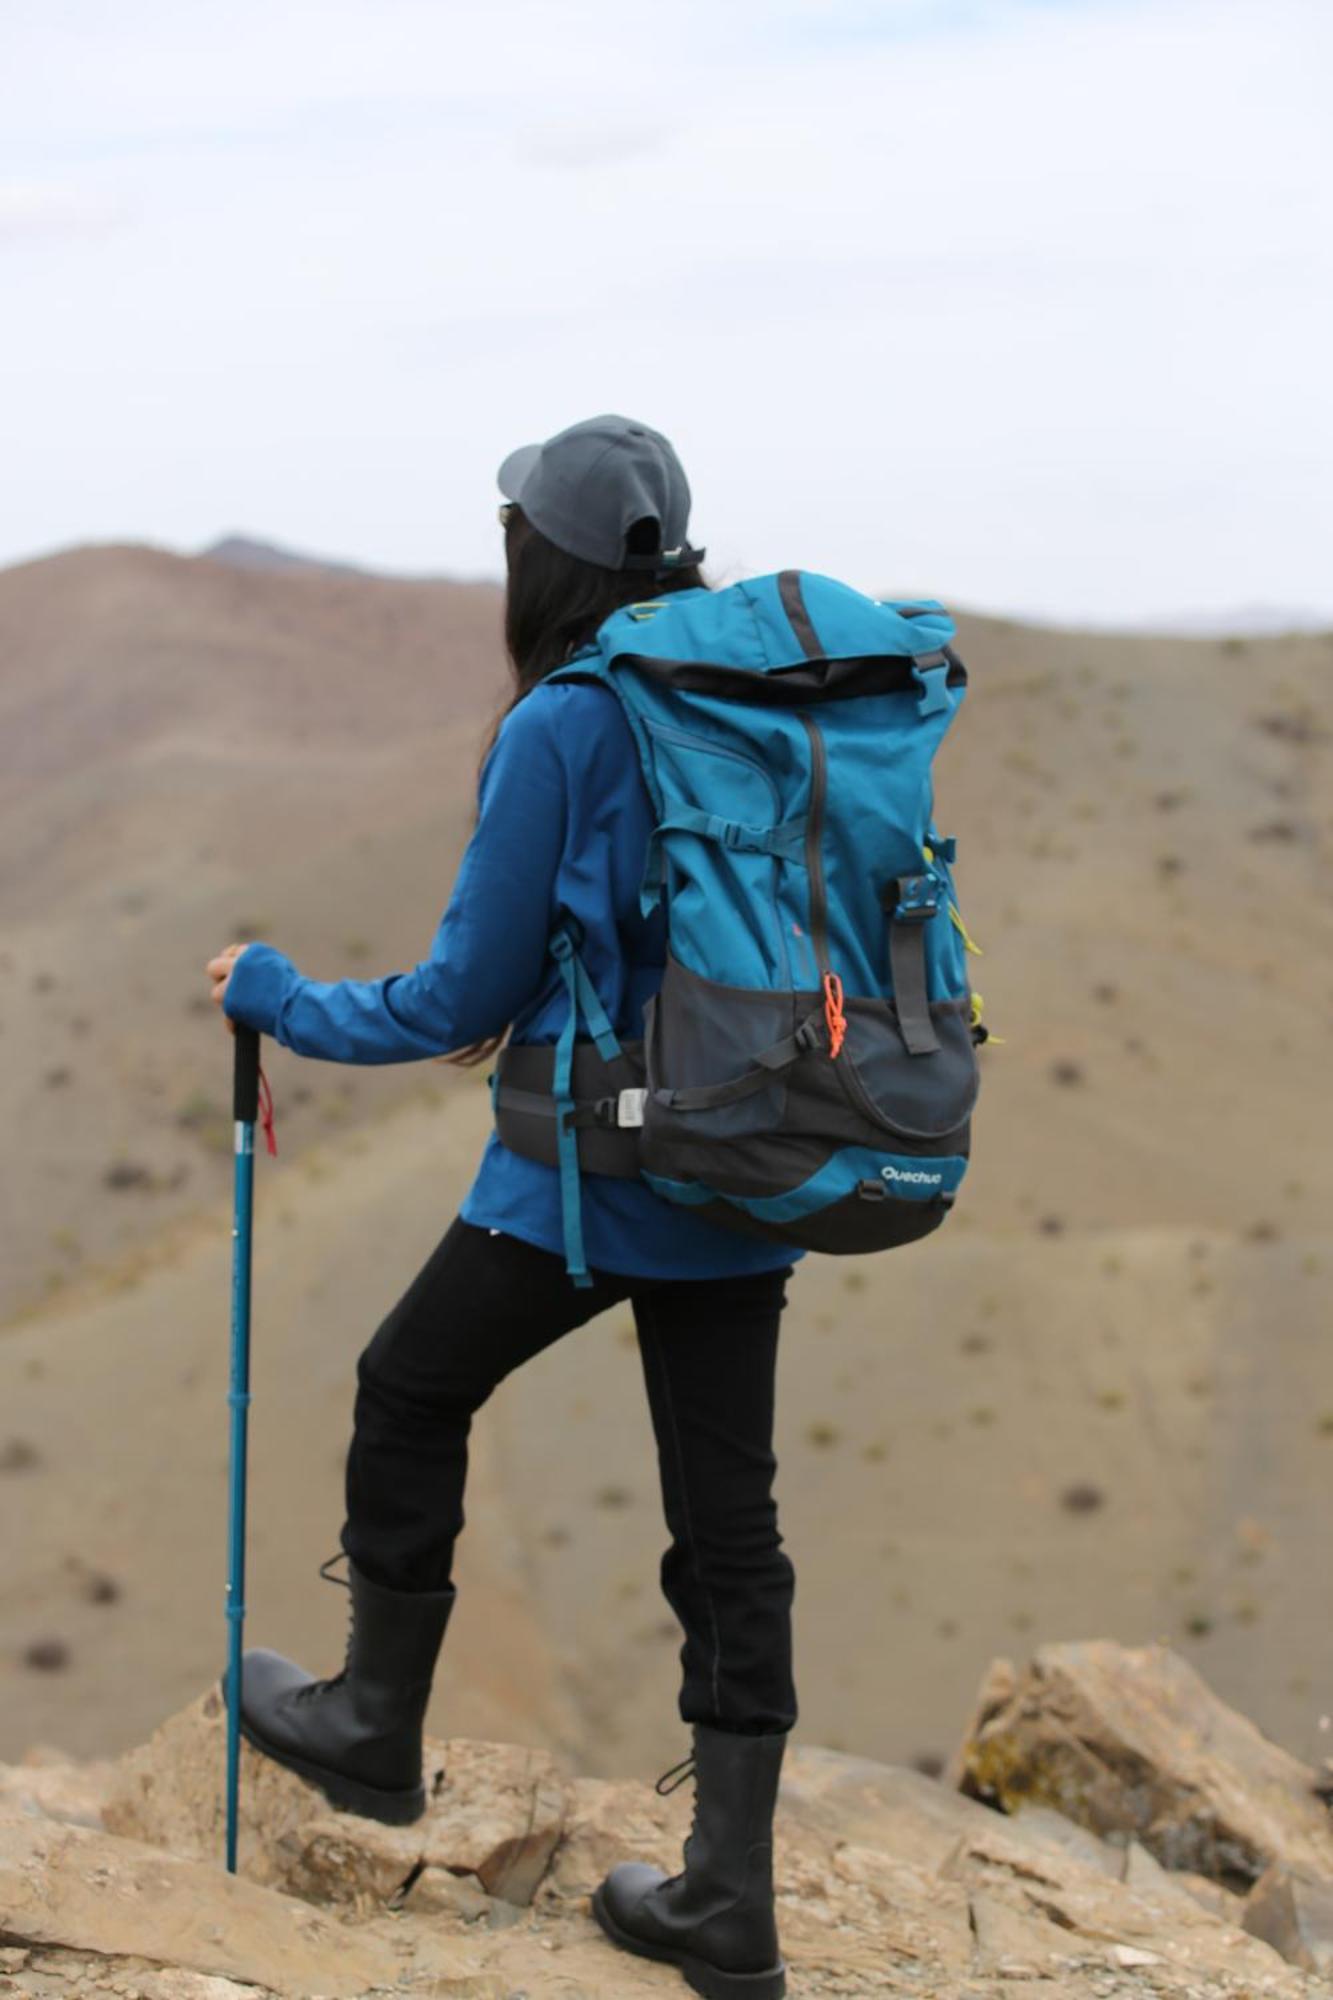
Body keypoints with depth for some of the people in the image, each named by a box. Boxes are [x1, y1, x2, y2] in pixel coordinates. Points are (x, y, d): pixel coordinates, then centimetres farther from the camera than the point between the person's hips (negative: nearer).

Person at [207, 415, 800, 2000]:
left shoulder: (556, 733, -14)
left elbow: (462, 999, -9)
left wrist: (277, 997, 6)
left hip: (592, 1170, -6)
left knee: (410, 1392, 19)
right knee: (727, 1522, 10)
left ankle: (375, 1729, 34)